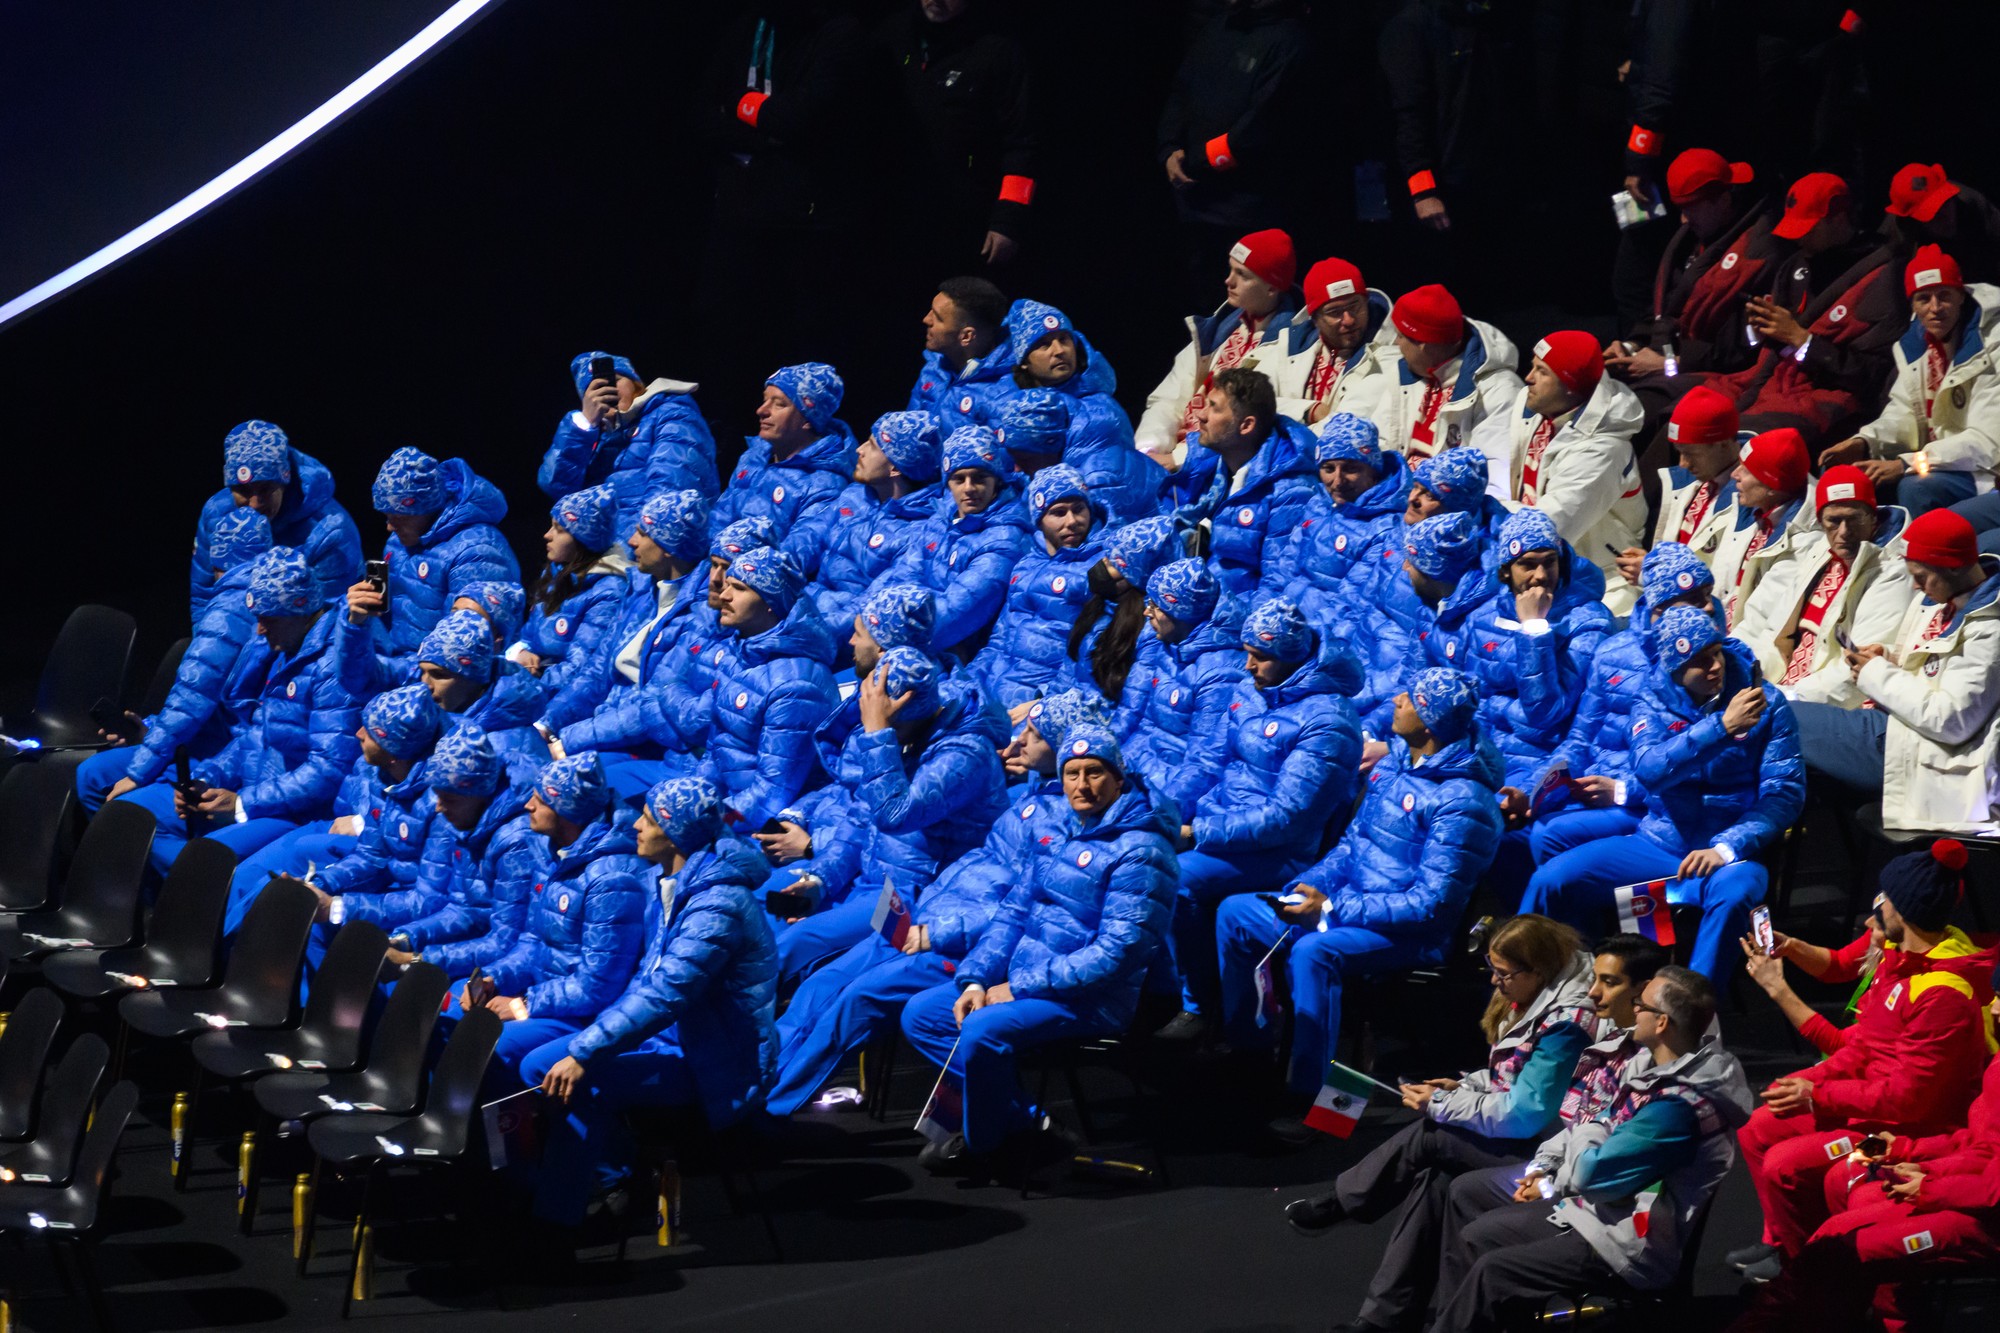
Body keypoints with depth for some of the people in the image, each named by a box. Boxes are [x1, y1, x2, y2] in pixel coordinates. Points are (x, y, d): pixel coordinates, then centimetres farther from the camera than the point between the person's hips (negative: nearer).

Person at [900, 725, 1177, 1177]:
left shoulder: (1137, 849, -15)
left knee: (982, 1031, -30)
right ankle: (1020, 1124, -3)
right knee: (921, 1013, 2)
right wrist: (976, 979, -1)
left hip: (1092, 998, -9)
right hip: (1024, 976, 9)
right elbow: (1014, 912, 16)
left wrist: (1020, 988, -20)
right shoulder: (1058, 833, 12)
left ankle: (981, 1144, -4)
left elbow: (1118, 952, -22)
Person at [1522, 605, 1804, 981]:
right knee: (1550, 881, -14)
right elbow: (1650, 769, -16)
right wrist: (1722, 726, -26)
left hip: (1729, 850, -3)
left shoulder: (1766, 704, -1)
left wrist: (1726, 849, -21)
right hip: (1657, 845, 3)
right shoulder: (1652, 704, 4)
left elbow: (1785, 793, -7)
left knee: (1734, 892, -39)